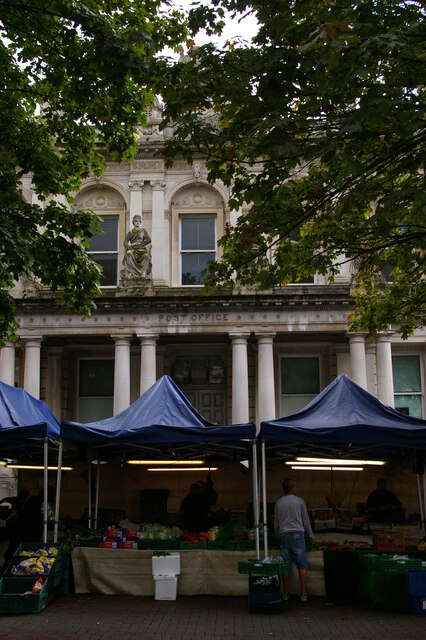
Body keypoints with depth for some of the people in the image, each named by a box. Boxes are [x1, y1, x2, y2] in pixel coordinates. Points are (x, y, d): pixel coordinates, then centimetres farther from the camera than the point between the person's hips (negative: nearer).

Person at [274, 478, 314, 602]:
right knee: (302, 565, 1)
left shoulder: (278, 503, 8)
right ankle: (303, 593, -1)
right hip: (298, 534, -3)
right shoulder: (299, 501, 1)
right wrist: (311, 535, 16)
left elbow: (276, 523, 12)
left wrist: (278, 536, 27)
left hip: (284, 535, 3)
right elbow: (305, 520, 6)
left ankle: (285, 593, 8)